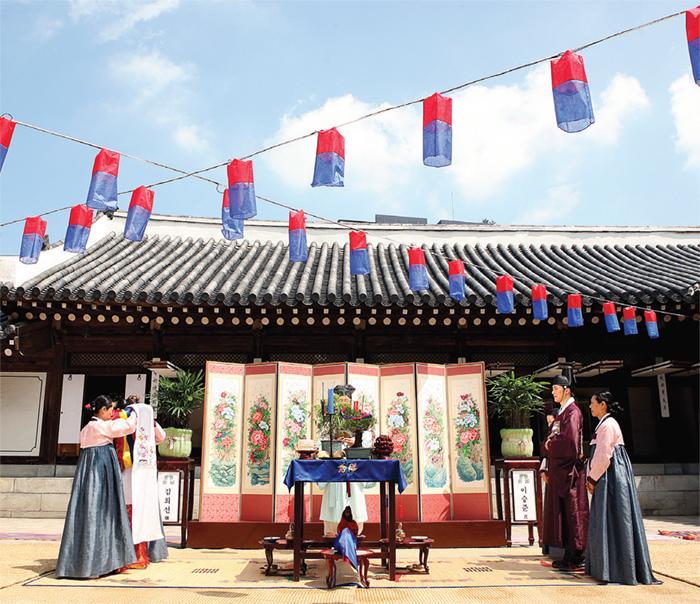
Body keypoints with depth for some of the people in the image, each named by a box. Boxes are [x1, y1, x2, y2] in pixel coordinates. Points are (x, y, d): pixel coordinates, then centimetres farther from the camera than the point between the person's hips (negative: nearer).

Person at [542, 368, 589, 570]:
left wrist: (550, 445, -8)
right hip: (558, 469, 9)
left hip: (568, 468, -9)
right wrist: (549, 470, 13)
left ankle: (576, 558, 3)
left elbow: (570, 441, -24)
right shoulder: (562, 413, 17)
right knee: (562, 511, 11)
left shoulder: (572, 412, -12)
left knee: (571, 510, -4)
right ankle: (570, 554, 17)